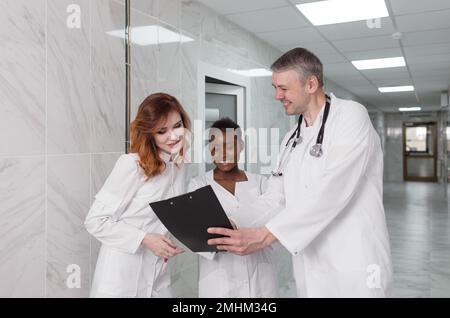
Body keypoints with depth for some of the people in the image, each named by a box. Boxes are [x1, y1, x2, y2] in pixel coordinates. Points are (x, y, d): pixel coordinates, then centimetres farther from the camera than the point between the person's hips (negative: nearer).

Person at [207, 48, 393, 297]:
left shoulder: (351, 116, -11)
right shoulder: (291, 139, 12)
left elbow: (331, 191, -23)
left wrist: (265, 235, -27)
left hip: (353, 269, -6)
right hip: (309, 270, 7)